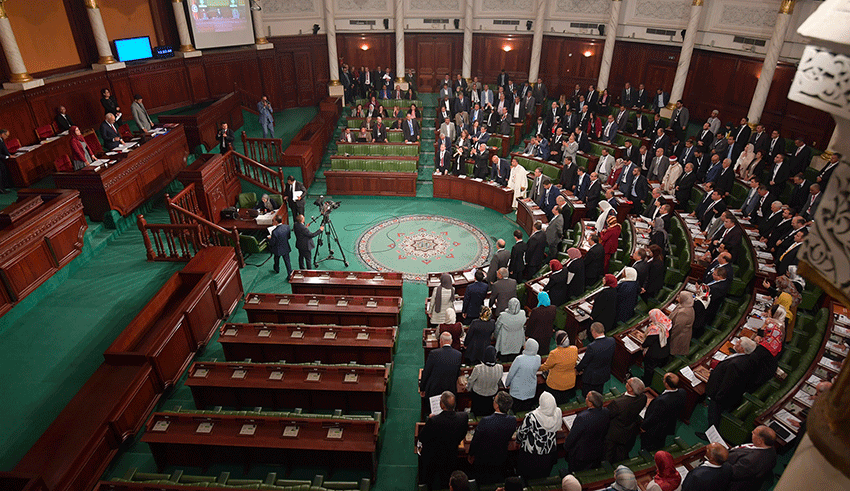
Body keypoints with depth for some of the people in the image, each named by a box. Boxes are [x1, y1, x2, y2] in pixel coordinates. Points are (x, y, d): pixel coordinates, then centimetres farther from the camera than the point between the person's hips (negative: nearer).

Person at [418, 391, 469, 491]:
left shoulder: (433, 421, -37)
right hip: (452, 458, 4)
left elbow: (421, 438, -19)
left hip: (433, 459, -3)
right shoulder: (464, 416, -25)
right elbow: (462, 436, -6)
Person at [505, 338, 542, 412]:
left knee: (516, 411, 14)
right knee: (527, 409, 21)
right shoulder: (538, 358, -14)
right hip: (531, 390, 4)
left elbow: (511, 374, -14)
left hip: (518, 390, -4)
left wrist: (507, 384, 1)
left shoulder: (519, 359, -28)